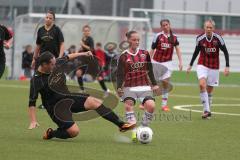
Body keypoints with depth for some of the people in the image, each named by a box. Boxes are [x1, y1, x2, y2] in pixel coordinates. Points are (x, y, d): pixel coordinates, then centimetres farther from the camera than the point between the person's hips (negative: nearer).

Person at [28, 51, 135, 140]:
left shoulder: (57, 64, -5)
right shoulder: (37, 80, -21)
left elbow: (67, 58, 18)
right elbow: (32, 102, -18)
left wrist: (83, 54, 24)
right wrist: (33, 121, -23)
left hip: (67, 97, 7)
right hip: (56, 106, -7)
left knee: (95, 102, -8)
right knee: (74, 132, -22)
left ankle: (121, 124, -1)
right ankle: (51, 134, 4)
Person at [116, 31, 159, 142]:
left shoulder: (145, 54, 9)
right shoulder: (124, 56, 1)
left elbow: (150, 70, 18)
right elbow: (120, 74, -1)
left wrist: (154, 84, 13)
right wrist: (119, 88, -14)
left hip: (144, 87, 2)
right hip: (129, 87, -2)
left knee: (151, 106, -21)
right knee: (128, 105, -26)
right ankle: (134, 132, -23)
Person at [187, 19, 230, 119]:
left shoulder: (218, 38, -12)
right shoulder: (200, 38, -9)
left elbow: (225, 52, -4)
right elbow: (196, 51, 8)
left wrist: (227, 67, -11)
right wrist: (190, 65, 13)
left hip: (214, 67, 0)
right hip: (202, 65, 0)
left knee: (209, 90, 6)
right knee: (202, 85, -22)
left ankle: (207, 109, 24)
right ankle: (206, 110, -22)